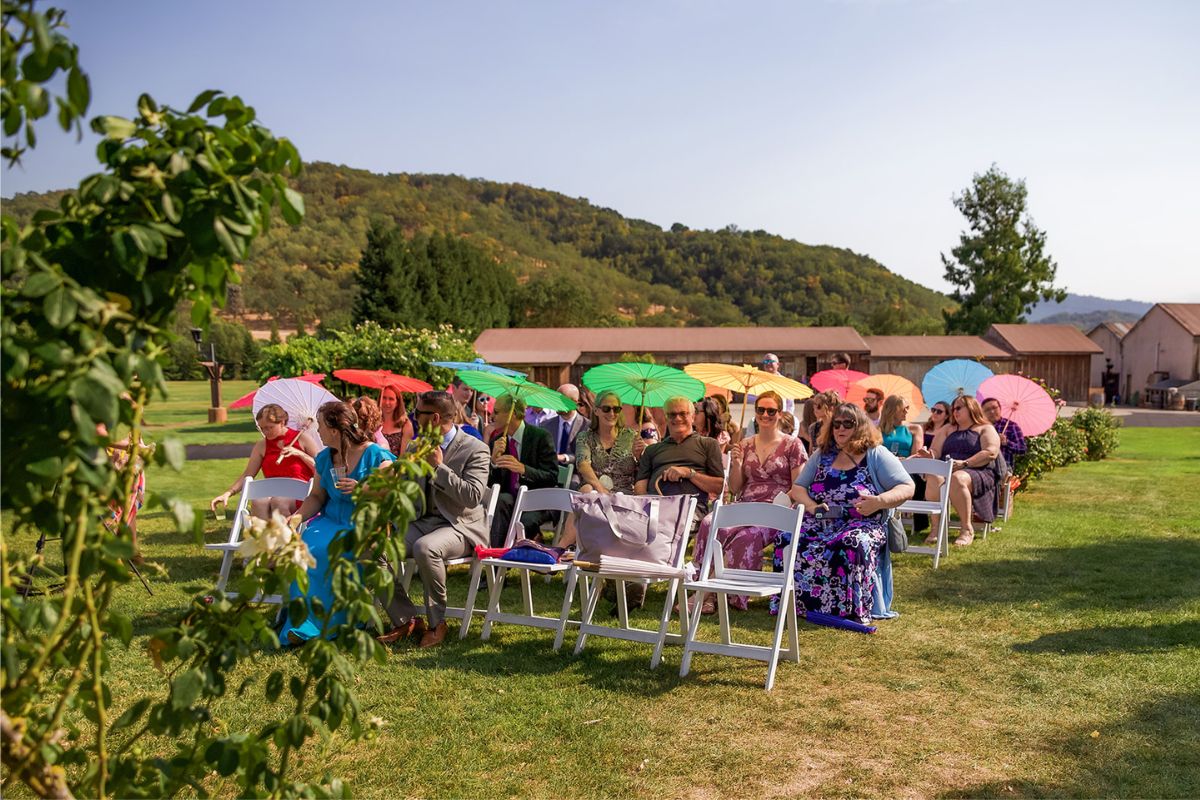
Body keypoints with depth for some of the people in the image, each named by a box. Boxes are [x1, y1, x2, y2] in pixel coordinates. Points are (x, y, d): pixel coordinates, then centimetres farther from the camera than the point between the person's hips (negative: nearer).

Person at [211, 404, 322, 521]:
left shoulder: (302, 438, 7)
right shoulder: (262, 446, 16)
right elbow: (247, 475, 14)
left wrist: (299, 453, -7)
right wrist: (227, 493, -1)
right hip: (272, 492, 3)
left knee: (278, 501, -37)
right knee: (258, 502, -33)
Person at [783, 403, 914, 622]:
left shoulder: (876, 455, 4)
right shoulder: (822, 455, 17)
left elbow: (907, 488, -3)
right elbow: (797, 488, 17)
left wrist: (879, 501, -22)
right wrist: (811, 506, -6)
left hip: (864, 524, -4)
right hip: (822, 522, 4)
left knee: (852, 544, -39)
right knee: (786, 537, -25)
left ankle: (850, 610, -27)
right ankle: (794, 602, -16)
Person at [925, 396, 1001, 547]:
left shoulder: (985, 429, 13)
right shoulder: (947, 429, 29)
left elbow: (991, 453, -5)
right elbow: (935, 451, 17)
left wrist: (964, 463, -19)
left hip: (977, 473, -3)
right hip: (945, 470, 3)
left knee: (957, 479, -40)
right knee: (934, 478, -34)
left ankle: (967, 529, -30)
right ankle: (936, 528, -36)